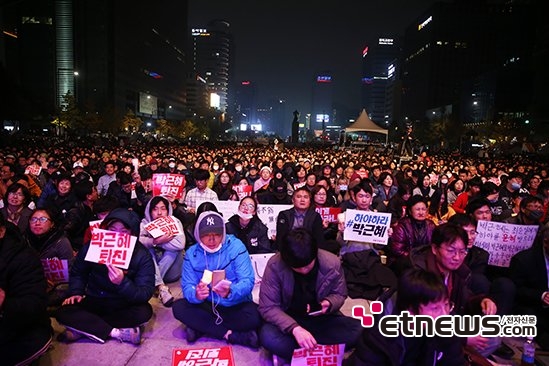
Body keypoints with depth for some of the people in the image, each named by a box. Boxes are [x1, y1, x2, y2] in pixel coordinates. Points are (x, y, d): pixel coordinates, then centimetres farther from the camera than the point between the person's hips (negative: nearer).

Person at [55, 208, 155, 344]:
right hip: (94, 301, 2)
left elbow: (145, 295, -24)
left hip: (125, 306, -2)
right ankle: (117, 332, -24)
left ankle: (83, 327, -20)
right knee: (63, 312, -22)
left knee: (144, 311, -31)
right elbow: (77, 273, 10)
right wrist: (76, 292, -8)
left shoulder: (142, 256, -18)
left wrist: (122, 283, -40)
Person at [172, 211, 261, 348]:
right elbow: (187, 287, -10)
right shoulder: (192, 253, -4)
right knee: (178, 307, -21)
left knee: (254, 317, -32)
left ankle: (200, 328, -15)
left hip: (236, 305, -3)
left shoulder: (236, 247, -13)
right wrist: (196, 295, -34)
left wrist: (229, 292, -41)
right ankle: (230, 335, -21)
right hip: (208, 306, 3)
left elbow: (247, 281, -19)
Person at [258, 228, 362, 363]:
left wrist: (328, 303, -23)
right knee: (267, 336, -33)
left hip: (323, 319, 2)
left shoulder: (332, 262, -18)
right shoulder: (275, 265, -24)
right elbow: (268, 307, -20)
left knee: (359, 330, -23)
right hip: (289, 319, -2)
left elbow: (339, 294, 1)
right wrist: (294, 328, -34)